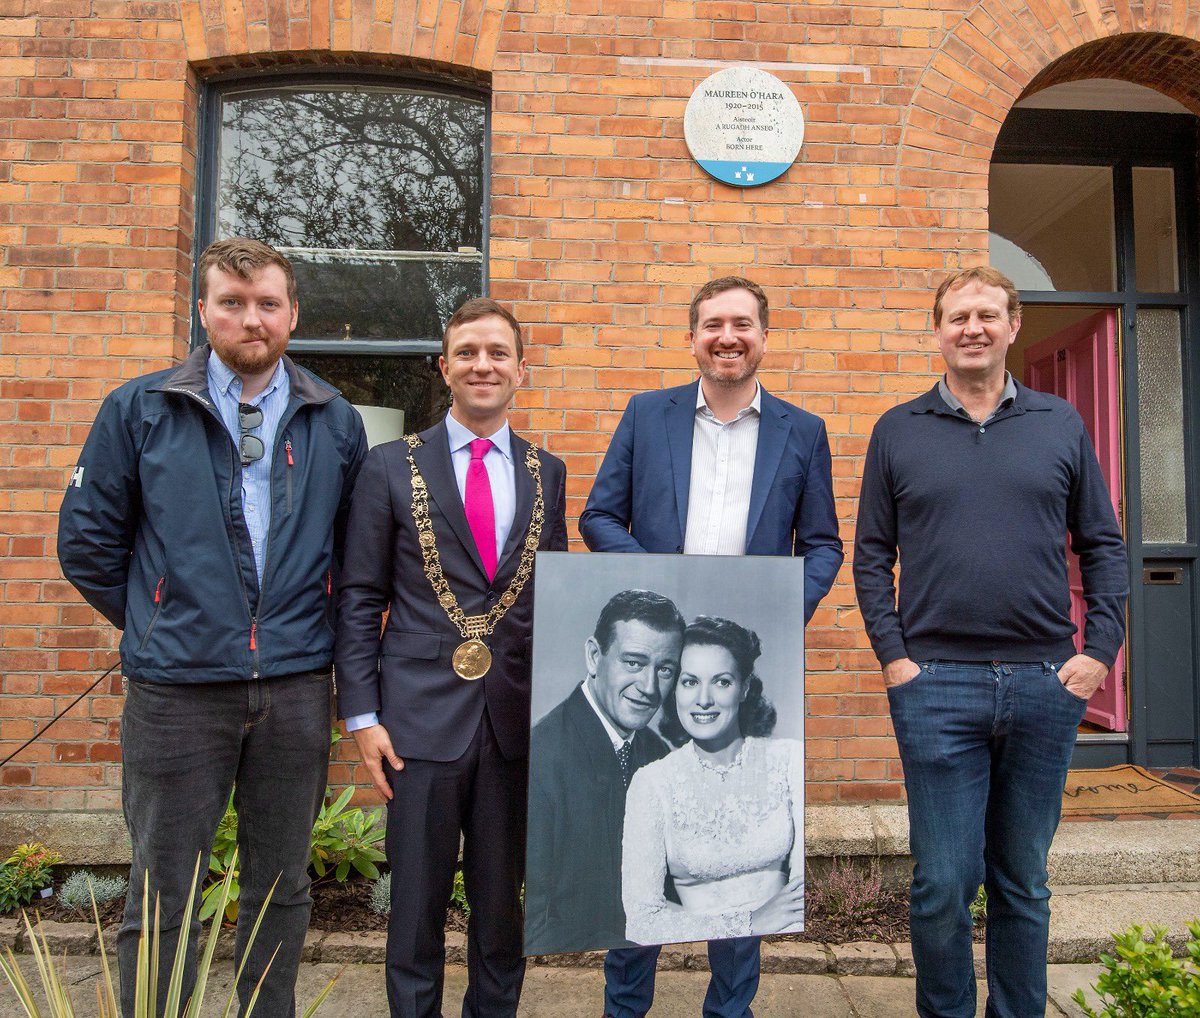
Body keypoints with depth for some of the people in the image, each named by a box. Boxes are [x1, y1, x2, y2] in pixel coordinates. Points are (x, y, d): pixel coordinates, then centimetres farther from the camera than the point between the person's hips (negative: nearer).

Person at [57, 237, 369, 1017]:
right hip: (178, 689, -1)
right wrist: (159, 627, 5)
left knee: (282, 888, 15)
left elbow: (356, 548, 12)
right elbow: (87, 542, 5)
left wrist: (313, 628, 6)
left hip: (297, 688, 2)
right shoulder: (139, 411, 1)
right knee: (163, 895, 10)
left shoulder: (336, 422, 5)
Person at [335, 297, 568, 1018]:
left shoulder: (547, 472, 7)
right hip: (422, 716, -2)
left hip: (517, 720, 2)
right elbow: (360, 600, 0)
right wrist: (362, 714, -6)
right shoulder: (392, 466, 0)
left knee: (502, 903, 16)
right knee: (418, 905, 11)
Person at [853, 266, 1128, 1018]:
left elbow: (1105, 546, 10)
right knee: (944, 884, 4)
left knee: (1023, 881, 14)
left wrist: (1100, 650, -1)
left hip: (1047, 682, 2)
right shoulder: (899, 432, 4)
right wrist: (893, 656, -5)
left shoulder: (1060, 425, 8)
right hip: (936, 684, -1)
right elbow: (872, 555, 3)